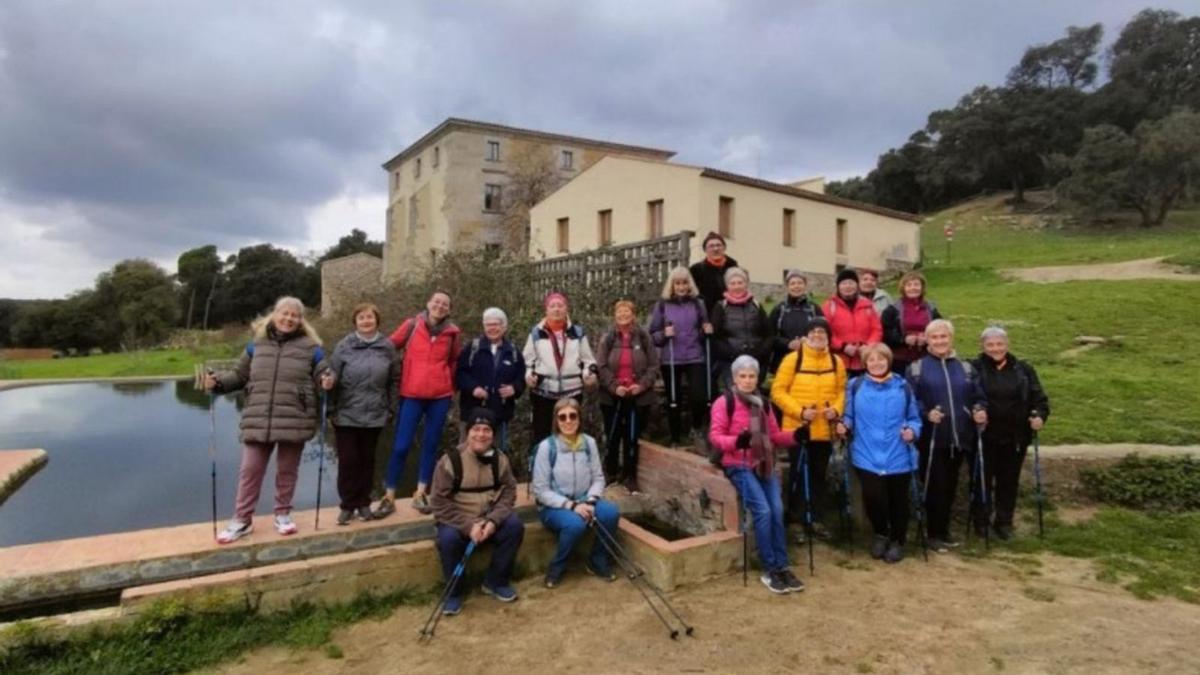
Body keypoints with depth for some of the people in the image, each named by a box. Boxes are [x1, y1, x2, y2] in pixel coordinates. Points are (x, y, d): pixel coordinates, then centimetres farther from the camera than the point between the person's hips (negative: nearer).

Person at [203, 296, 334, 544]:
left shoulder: (310, 346, 2)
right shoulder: (257, 343, 10)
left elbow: (323, 373, 2)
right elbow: (240, 375, 15)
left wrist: (328, 381, -20)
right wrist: (217, 381, -2)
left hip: (294, 420, -2)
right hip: (258, 420, 2)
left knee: (287, 470, 11)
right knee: (249, 470, 6)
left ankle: (283, 514, 29)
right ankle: (242, 520, 19)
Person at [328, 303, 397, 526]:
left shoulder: (387, 347, 1)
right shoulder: (344, 346, -2)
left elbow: (393, 380, 6)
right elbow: (333, 378, -3)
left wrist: (391, 409, 6)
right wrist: (330, 408, -8)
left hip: (374, 415, 1)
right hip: (346, 414, -1)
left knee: (367, 460, 11)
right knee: (348, 460, 2)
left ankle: (364, 503, 24)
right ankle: (348, 505, 16)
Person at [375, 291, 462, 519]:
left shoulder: (452, 332, 3)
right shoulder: (412, 325, -2)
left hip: (440, 396, 2)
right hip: (411, 394, -2)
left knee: (430, 444, 9)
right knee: (401, 446, -1)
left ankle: (420, 494, 21)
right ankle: (389, 498, 9)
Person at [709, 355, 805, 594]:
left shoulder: (763, 403, 15)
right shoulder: (724, 402, -5)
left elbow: (774, 435, 16)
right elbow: (715, 436, -11)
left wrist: (794, 436, -3)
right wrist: (736, 441, -30)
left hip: (765, 464, 5)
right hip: (739, 465, -5)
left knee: (778, 510, -14)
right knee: (763, 511, -19)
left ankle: (782, 567, -4)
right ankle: (769, 570, -8)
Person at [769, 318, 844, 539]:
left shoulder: (836, 362, 4)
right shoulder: (792, 359, -9)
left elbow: (842, 391, 10)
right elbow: (778, 391, -10)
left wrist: (836, 409, -9)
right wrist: (799, 411, -19)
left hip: (824, 429, 4)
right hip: (798, 428, -4)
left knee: (819, 475, 14)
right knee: (798, 474, 6)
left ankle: (816, 519, 26)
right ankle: (795, 521, 19)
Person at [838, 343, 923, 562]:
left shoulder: (902, 387, 4)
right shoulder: (855, 385, 2)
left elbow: (914, 418, 8)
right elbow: (850, 417, 7)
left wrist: (912, 430, -12)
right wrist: (844, 426, -14)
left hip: (898, 457, 1)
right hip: (867, 456, -1)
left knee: (898, 500, 10)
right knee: (873, 497, -14)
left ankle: (897, 541, 34)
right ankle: (880, 534, 17)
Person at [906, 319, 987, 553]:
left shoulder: (965, 367, 13)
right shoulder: (916, 368, 0)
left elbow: (978, 397, 13)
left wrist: (980, 411, -7)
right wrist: (926, 413, -23)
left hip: (959, 438, 4)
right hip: (932, 439, -4)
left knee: (950, 486, 12)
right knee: (935, 486, -1)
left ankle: (944, 531, 26)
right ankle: (934, 534, 12)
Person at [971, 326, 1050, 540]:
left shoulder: (1023, 369, 5)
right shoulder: (975, 368, -7)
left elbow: (1038, 396, 6)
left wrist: (1040, 414, -11)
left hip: (1015, 437, 3)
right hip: (985, 437, -3)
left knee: (1009, 481, 13)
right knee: (984, 479, 8)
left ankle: (1004, 522, 29)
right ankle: (981, 522, 24)